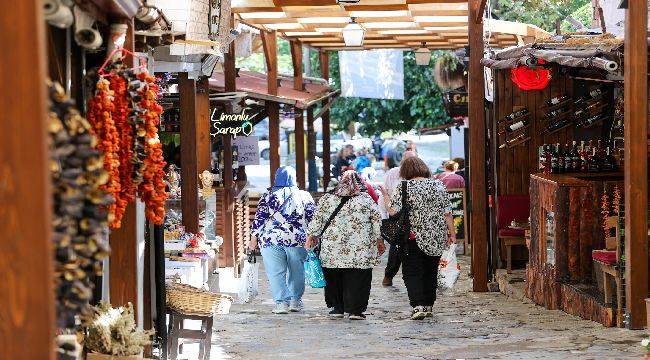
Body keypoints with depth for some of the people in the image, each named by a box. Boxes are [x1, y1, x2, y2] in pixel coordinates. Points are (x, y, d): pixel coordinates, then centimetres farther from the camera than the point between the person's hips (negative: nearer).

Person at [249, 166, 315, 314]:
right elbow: (313, 218, 7)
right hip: (297, 239, 1)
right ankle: (295, 301, 17)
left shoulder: (268, 196, 3)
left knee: (276, 272, 1)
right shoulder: (304, 196, 6)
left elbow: (259, 218, 0)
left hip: (271, 240, -1)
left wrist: (254, 238, 5)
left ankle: (282, 302, -6)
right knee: (296, 271, 14)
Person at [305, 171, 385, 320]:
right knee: (357, 280, 2)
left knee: (334, 279, 11)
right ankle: (355, 310, -1)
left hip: (332, 250, 1)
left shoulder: (327, 199, 3)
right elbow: (377, 222, 5)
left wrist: (311, 237, 16)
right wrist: (379, 240, 15)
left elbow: (317, 220, 6)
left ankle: (337, 308, 16)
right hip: (360, 250, -1)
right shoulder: (367, 200, 1)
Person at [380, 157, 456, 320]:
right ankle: (428, 306, 20)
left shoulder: (405, 188, -8)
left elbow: (393, 211, -12)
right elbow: (447, 213, 4)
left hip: (413, 237, -4)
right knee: (431, 272, 16)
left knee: (412, 272, 0)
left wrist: (385, 195, 4)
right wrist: (452, 233, 12)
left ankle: (418, 306, -15)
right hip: (437, 238, 4)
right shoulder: (438, 185, 3)